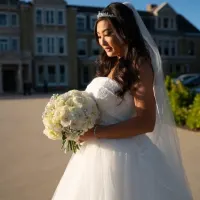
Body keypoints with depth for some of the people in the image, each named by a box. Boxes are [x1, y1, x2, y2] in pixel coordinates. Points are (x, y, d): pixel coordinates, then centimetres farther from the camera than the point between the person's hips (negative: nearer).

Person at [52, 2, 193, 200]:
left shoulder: (138, 65, -12)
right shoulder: (110, 65, 12)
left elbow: (146, 121, -20)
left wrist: (96, 132, -20)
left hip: (122, 154, -8)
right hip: (97, 153, 8)